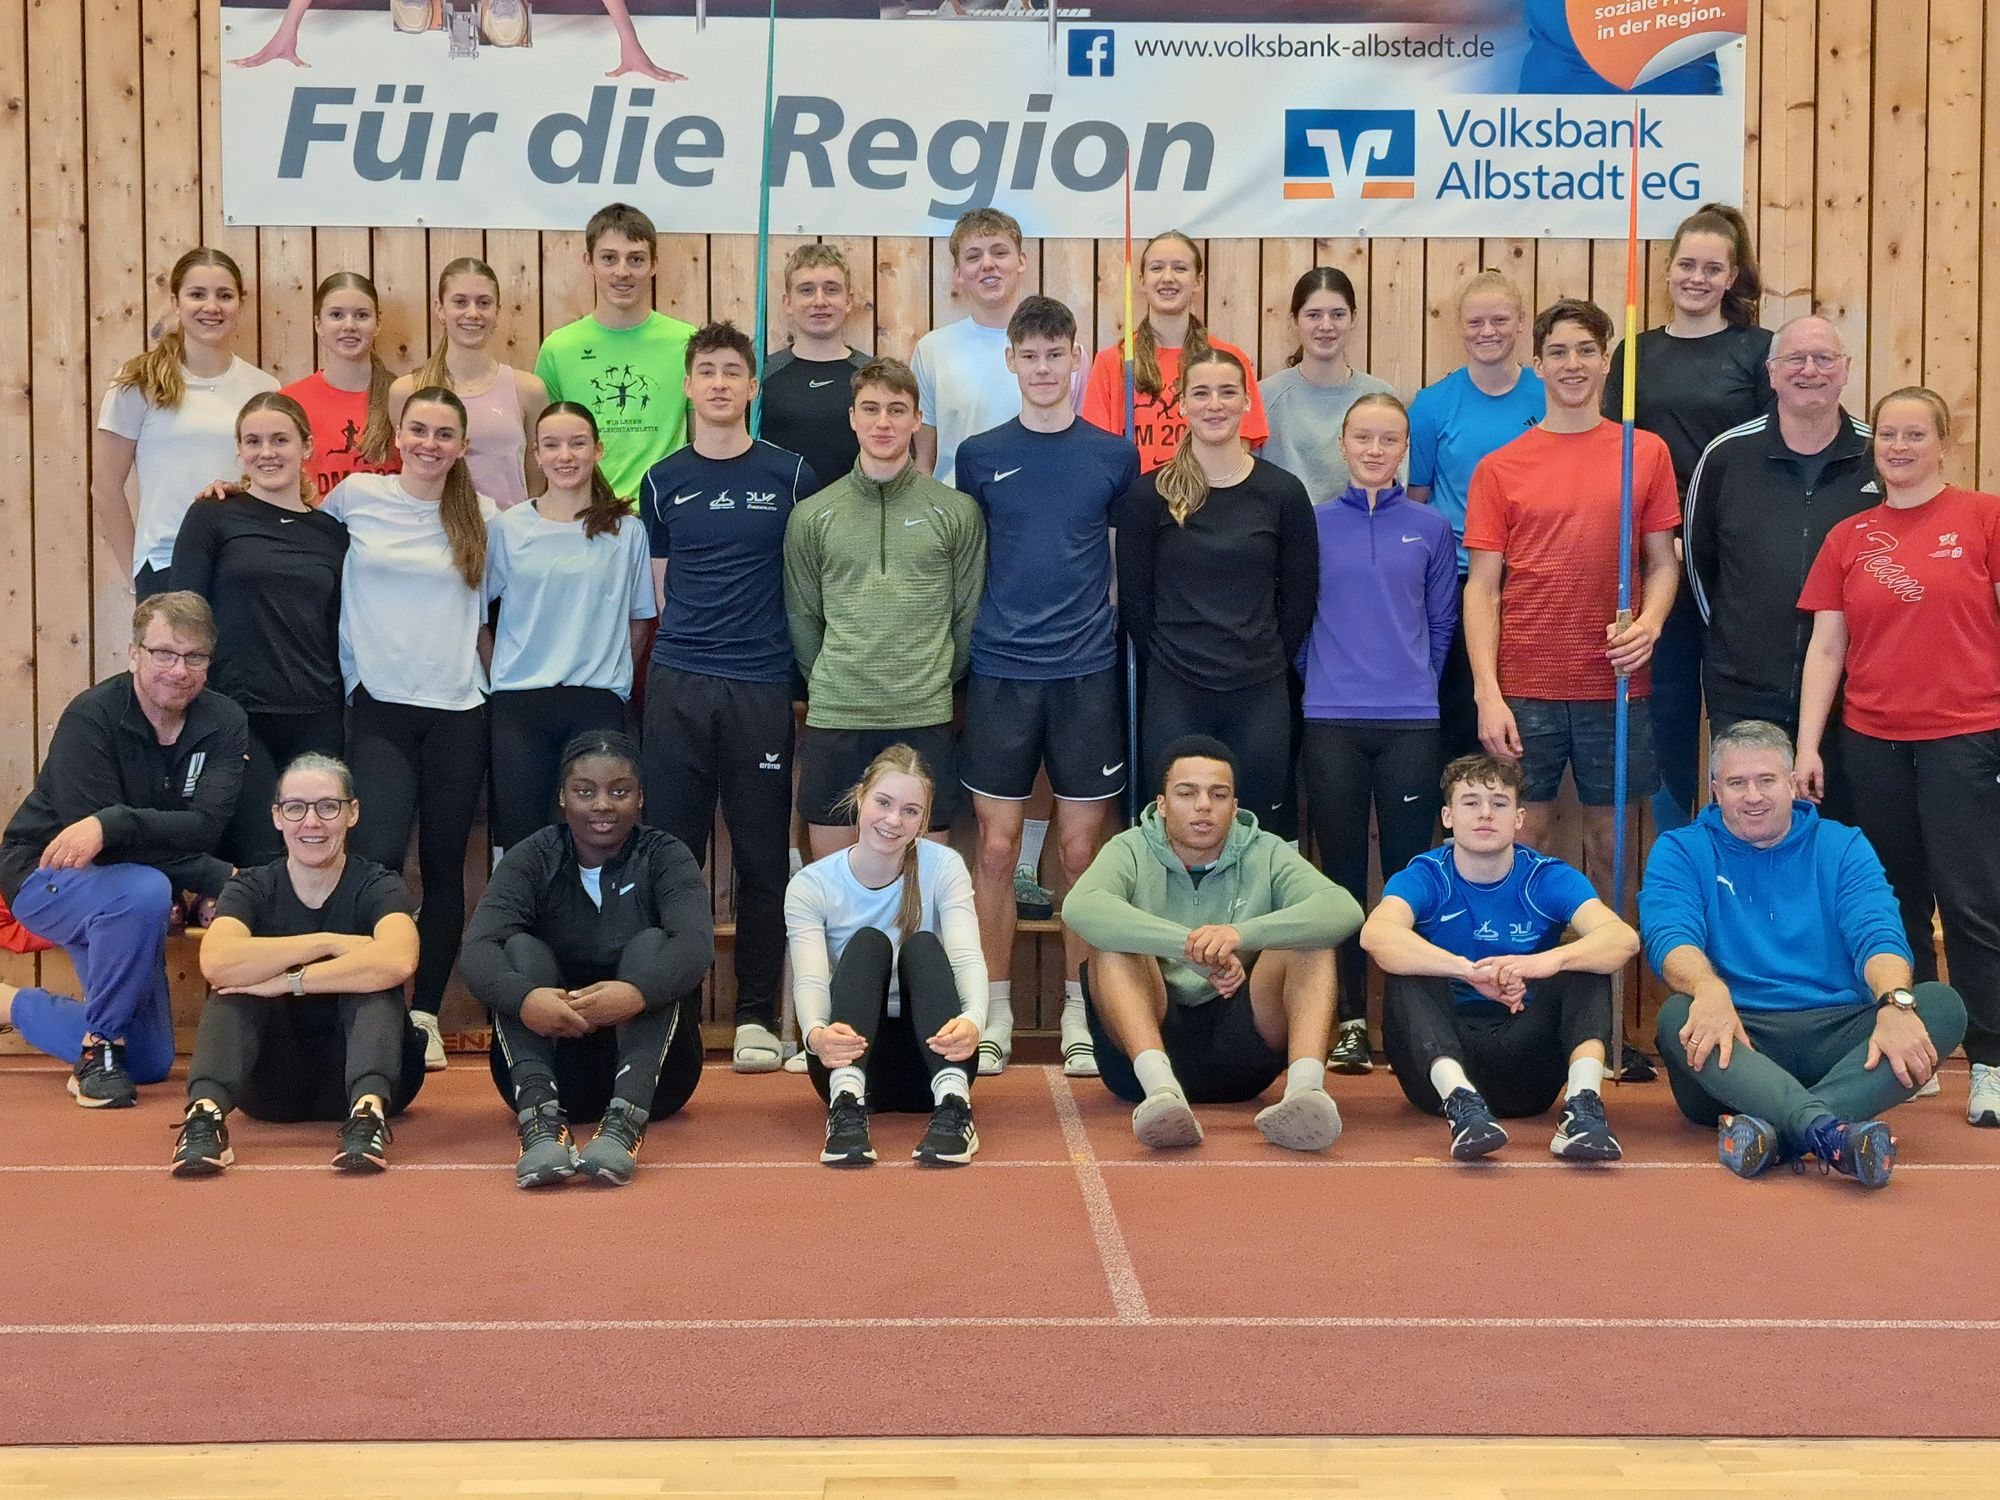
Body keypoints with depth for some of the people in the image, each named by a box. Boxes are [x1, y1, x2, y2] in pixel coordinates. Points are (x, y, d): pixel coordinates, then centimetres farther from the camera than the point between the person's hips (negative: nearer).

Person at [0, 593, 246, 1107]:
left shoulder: (225, 724, -12)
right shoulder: (91, 717, -24)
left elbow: (204, 827, -27)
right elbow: (99, 845, -29)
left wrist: (111, 824, -45)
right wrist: (223, 878, -36)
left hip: (135, 897, 6)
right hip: (45, 876, -6)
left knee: (150, 1063, 11)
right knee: (144, 892, -40)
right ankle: (99, 1048, -18)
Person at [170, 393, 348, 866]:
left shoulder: (332, 533, 11)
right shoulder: (212, 517, 2)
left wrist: (345, 720, 12)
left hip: (317, 722, 3)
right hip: (238, 717, -3)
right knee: (258, 863, -8)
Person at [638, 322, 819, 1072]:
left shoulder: (790, 476, 4)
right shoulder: (664, 481, 9)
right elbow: (661, 586, 15)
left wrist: (784, 650, 4)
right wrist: (688, 636, 5)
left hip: (762, 687, -1)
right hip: (677, 684, 1)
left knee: (763, 858, 3)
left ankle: (757, 1016, 11)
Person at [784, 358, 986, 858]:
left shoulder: (957, 512, 4)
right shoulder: (812, 516, 7)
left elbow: (968, 615, 8)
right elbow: (801, 618, 12)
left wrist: (937, 683, 6)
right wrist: (829, 685, 7)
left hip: (925, 722, -1)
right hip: (834, 721, 1)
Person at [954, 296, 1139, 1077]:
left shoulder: (1114, 455, 4)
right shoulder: (979, 455, 5)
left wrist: (1124, 634, 4)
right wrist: (966, 642, 6)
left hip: (1088, 673, 0)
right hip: (1000, 673, 0)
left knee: (1082, 848, 4)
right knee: (998, 846, 2)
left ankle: (1079, 1012, 14)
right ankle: (993, 1010, 13)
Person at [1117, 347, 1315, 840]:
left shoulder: (1282, 492, 2)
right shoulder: (1150, 495, -1)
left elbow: (1299, 595, 8)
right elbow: (1134, 595, 3)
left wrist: (1269, 664, 8)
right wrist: (1168, 661, 3)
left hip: (1260, 695, 1)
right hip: (1174, 696, -1)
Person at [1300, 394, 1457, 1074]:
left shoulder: (1431, 527, 6)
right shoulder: (1313, 523, 5)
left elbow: (1442, 622, 11)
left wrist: (1416, 684, 8)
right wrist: (1322, 683, 7)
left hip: (1410, 724, 0)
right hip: (1331, 721, 0)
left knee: (1408, 869, 1)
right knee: (1343, 871, 4)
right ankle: (1350, 1018, 11)